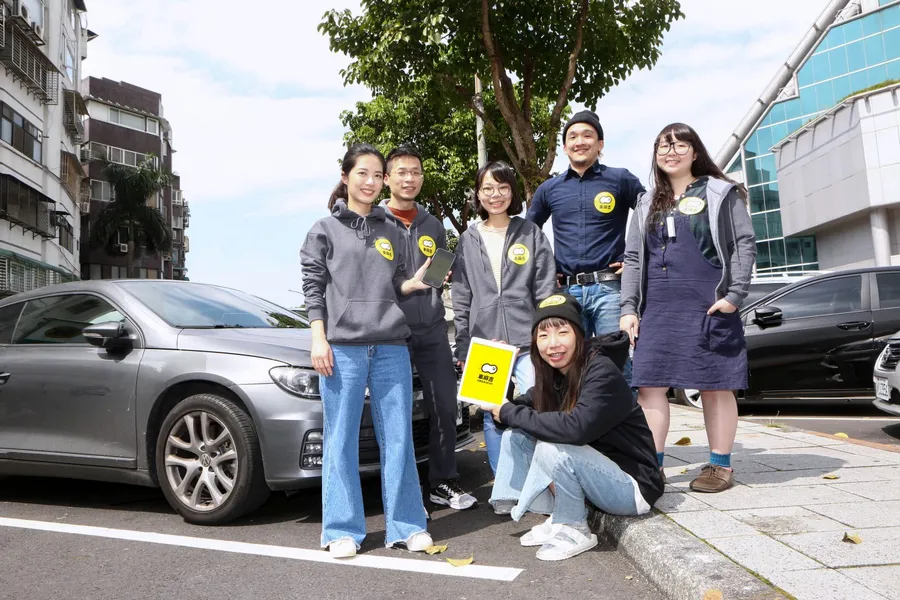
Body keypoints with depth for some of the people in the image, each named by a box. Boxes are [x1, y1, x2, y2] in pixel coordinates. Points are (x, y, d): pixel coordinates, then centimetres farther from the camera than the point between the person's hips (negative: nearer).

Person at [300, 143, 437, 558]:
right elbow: (313, 289, 3)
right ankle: (343, 530, 12)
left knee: (398, 437, 2)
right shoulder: (325, 230, 8)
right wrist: (319, 339, -6)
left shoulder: (392, 234, 17)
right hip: (342, 348, -3)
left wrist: (415, 283, -2)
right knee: (341, 439, 0)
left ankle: (406, 525, 12)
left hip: (391, 347, 3)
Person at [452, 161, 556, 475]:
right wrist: (462, 347, 4)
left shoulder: (531, 234, 6)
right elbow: (461, 299, 10)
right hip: (483, 344, 2)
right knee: (492, 417, 7)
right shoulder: (468, 240, 11)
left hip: (528, 342, -2)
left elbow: (546, 292, 3)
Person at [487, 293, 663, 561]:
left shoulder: (602, 373, -24)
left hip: (632, 486, -8)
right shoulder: (553, 375, 2)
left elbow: (576, 428, -38)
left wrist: (510, 413, -28)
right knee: (516, 436, -2)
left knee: (552, 447, -30)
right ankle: (557, 520, 4)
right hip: (595, 472, 8)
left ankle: (575, 531, -7)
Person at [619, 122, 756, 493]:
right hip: (656, 309, 4)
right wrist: (629, 308, 4)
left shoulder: (721, 193, 6)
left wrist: (735, 295, -13)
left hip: (708, 308, -4)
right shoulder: (647, 204, 18)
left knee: (715, 386, 2)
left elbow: (744, 244, -1)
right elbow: (633, 258, 14)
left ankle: (720, 466, 14)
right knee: (650, 384, -1)